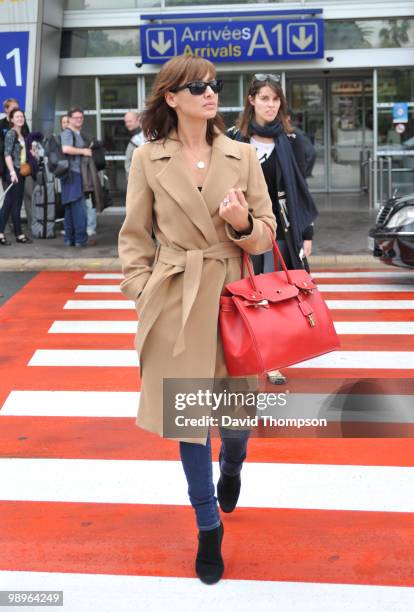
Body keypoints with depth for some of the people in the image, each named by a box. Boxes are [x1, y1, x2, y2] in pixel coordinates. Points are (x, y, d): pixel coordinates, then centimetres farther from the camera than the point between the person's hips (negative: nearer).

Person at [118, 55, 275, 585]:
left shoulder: (242, 155, 3)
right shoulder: (148, 159, -1)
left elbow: (267, 233, 5)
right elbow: (134, 238, 4)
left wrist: (243, 224, -16)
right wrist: (143, 295, -6)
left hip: (234, 297, 2)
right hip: (175, 302, -1)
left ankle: (231, 468, 47)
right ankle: (208, 528, 24)